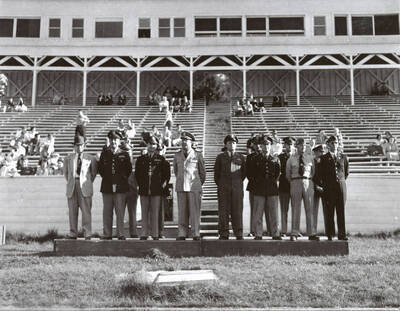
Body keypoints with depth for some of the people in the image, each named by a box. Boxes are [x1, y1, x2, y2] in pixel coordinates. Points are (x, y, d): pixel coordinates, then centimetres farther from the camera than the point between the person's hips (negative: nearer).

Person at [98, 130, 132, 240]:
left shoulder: (124, 154, 6)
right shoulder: (104, 153, 11)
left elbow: (129, 169, 10)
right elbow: (100, 168, 14)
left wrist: (123, 178, 5)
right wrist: (106, 177, 7)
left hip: (120, 187, -2)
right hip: (107, 187, 2)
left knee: (120, 212, -2)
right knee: (107, 212, 3)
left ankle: (120, 234, 3)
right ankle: (107, 234, 7)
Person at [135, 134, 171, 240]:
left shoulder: (161, 159, 5)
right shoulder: (140, 159, 9)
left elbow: (167, 173, 10)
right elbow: (137, 173, 15)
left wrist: (163, 183, 2)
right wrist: (140, 184, 8)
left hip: (156, 190, -1)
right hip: (144, 190, 2)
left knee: (155, 213, 0)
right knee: (144, 213, 4)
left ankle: (155, 234, 6)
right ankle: (144, 234, 10)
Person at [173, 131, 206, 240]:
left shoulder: (198, 156, 1)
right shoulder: (177, 156, 8)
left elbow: (202, 173, 10)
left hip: (194, 188, -2)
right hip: (181, 188, 2)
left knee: (195, 212, -2)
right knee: (182, 212, 1)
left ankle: (196, 234, 5)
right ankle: (182, 234, 7)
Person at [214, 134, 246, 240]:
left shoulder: (241, 157, 10)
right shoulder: (220, 157, 9)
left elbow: (244, 172, 16)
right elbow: (216, 172, 11)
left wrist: (239, 182, 10)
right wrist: (220, 185, 7)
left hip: (237, 187, 0)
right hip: (223, 188, 0)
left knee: (237, 211, 0)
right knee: (223, 211, -2)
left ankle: (239, 235, 5)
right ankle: (224, 234, 3)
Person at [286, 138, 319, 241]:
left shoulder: (310, 158, 11)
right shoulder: (291, 159, 7)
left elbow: (313, 173, 17)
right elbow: (288, 175, 13)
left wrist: (310, 183, 12)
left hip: (308, 183, 1)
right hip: (295, 183, -1)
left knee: (309, 209, 1)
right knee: (295, 209, -2)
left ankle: (311, 234, 5)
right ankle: (294, 233, 1)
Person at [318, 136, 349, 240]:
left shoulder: (343, 157, 11)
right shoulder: (324, 158, 4)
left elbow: (346, 171, 20)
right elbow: (321, 173, 6)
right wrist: (323, 185, 4)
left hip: (341, 185, 2)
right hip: (329, 187, -2)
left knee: (341, 211, 1)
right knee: (330, 212, -1)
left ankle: (342, 234, 6)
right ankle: (330, 235, 4)